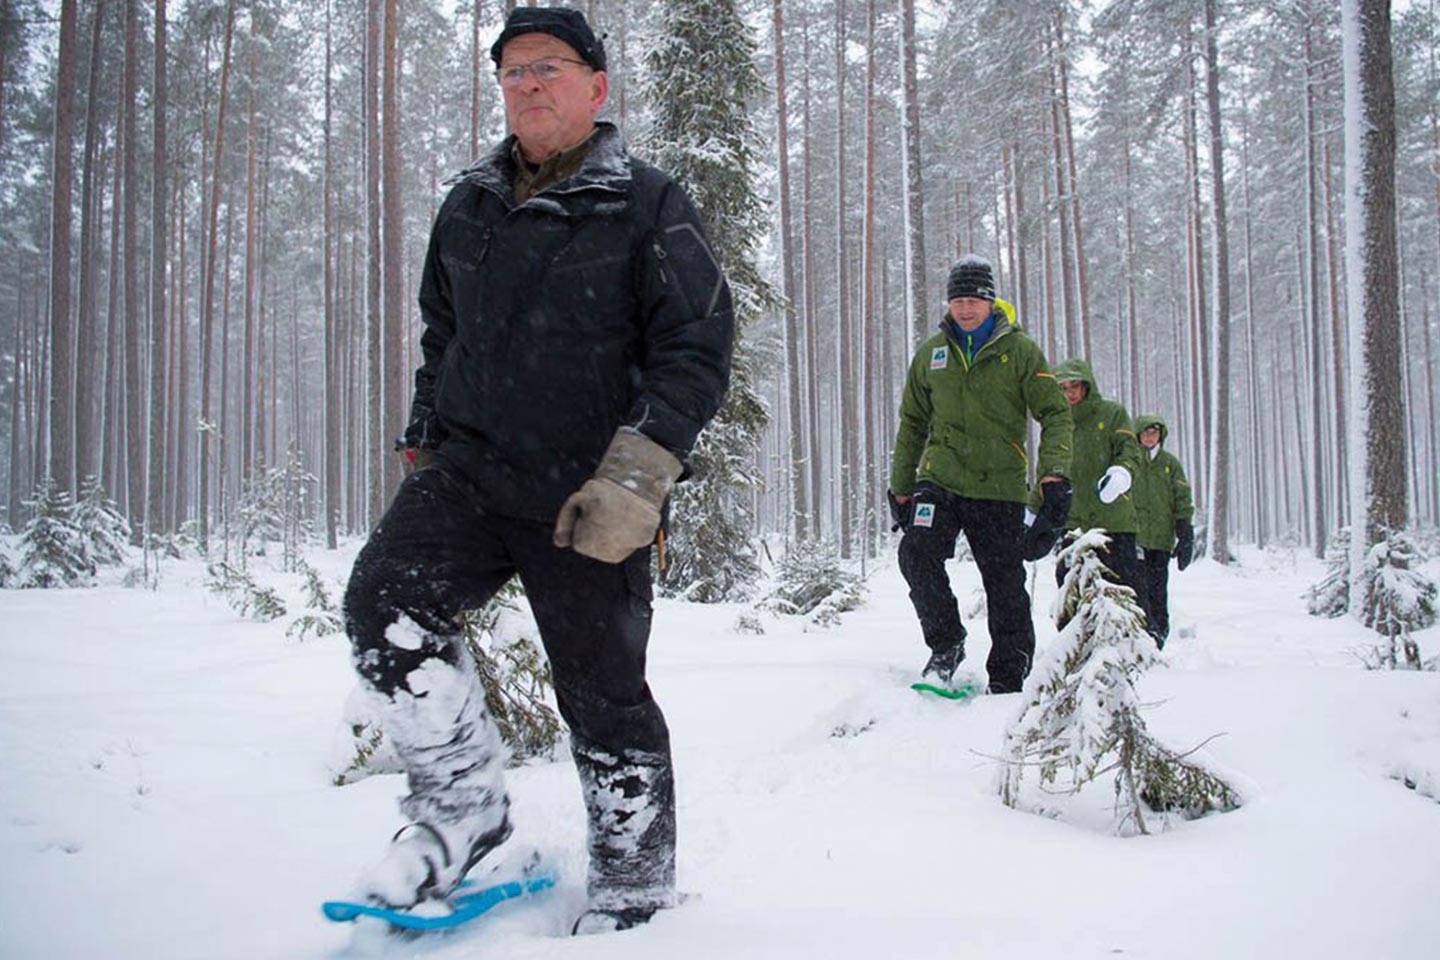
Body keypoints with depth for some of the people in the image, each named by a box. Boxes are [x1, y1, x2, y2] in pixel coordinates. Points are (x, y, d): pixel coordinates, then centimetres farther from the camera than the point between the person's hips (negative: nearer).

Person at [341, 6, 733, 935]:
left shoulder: (647, 205, -2)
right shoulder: (469, 207, 14)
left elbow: (698, 346, -8)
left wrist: (634, 476, -19)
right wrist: (425, 442, 22)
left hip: (589, 497, -4)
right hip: (468, 470, 5)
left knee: (603, 693, 1)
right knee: (386, 601, -19)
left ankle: (636, 878, 22)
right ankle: (465, 801, -2)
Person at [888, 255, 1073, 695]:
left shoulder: (1020, 349, 0)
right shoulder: (930, 353, 9)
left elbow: (1055, 413, -1)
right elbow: (913, 423, 16)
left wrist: (1054, 473, -15)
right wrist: (901, 486, 14)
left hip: (1000, 486, -2)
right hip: (940, 478, 2)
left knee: (1006, 584, 1)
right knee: (917, 553, -20)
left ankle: (1008, 678, 14)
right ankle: (945, 643, -2)